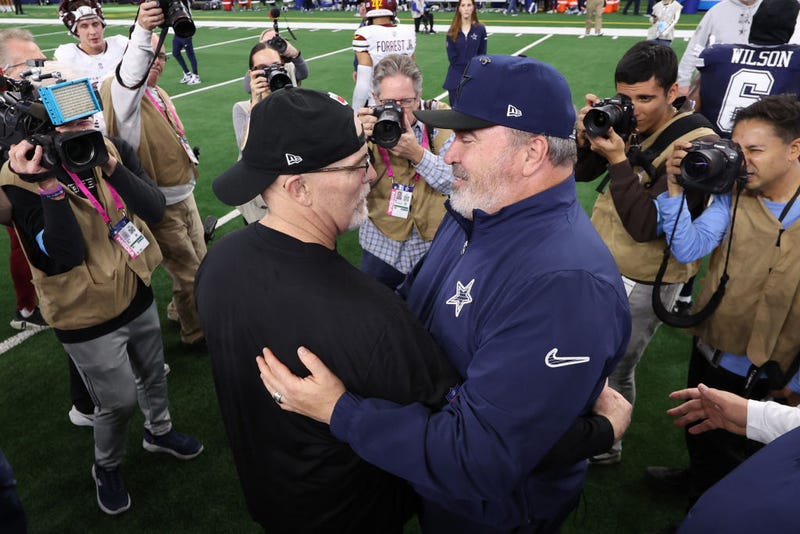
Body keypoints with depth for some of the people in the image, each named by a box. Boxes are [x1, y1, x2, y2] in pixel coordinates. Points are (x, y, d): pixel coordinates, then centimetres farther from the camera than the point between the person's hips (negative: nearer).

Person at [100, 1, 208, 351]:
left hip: (183, 194, 9)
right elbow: (130, 75, -41)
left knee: (199, 261, 22)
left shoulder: (157, 92, 13)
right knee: (188, 272, 3)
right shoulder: (119, 91, -16)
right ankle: (196, 335, 25)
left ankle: (182, 311, 47)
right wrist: (142, 32, -55)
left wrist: (186, 156, 15)